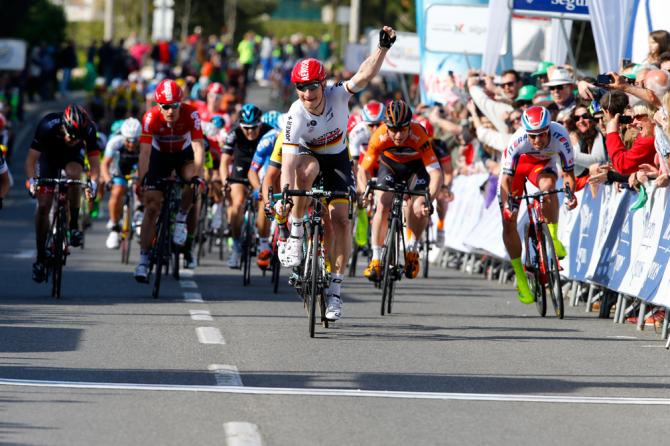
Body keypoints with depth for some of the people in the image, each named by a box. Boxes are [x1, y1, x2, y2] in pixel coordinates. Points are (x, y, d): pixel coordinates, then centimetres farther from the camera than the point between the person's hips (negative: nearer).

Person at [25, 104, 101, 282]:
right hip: (49, 155, 0)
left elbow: (94, 160, -27)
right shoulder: (47, 126, -37)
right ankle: (40, 258, 2)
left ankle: (74, 226, -19)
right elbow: (31, 158, -31)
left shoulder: (89, 129, -32)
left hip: (72, 155, 0)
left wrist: (93, 182, -45)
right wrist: (32, 180, -46)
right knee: (43, 206, -10)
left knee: (74, 174, -35)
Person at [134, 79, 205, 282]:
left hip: (183, 154, 0)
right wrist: (142, 179, -47)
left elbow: (198, 146, -35)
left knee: (192, 183, -32)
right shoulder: (151, 117, -31)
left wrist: (196, 175, -48)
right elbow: (145, 150, -36)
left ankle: (181, 218, -3)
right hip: (160, 155, 0)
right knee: (152, 206, -9)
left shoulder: (190, 114, -30)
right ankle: (143, 259, -6)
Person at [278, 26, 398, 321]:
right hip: (307, 153, -1)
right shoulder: (296, 115, -31)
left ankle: (335, 285, -1)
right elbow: (288, 161, -36)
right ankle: (295, 233, -22)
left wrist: (383, 47, -55)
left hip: (337, 157, 1)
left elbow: (364, 76, -41)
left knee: (341, 219, -10)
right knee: (307, 171, -39)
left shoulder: (337, 96, -26)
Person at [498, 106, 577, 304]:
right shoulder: (517, 141, -37)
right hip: (518, 164, 0)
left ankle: (553, 237, -17)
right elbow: (506, 177, -31)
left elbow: (568, 171, -26)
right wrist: (507, 203, -46)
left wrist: (571, 193, -44)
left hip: (543, 164, 0)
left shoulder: (560, 136, -34)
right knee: (508, 222, -5)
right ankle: (520, 279, 9)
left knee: (548, 185, -37)